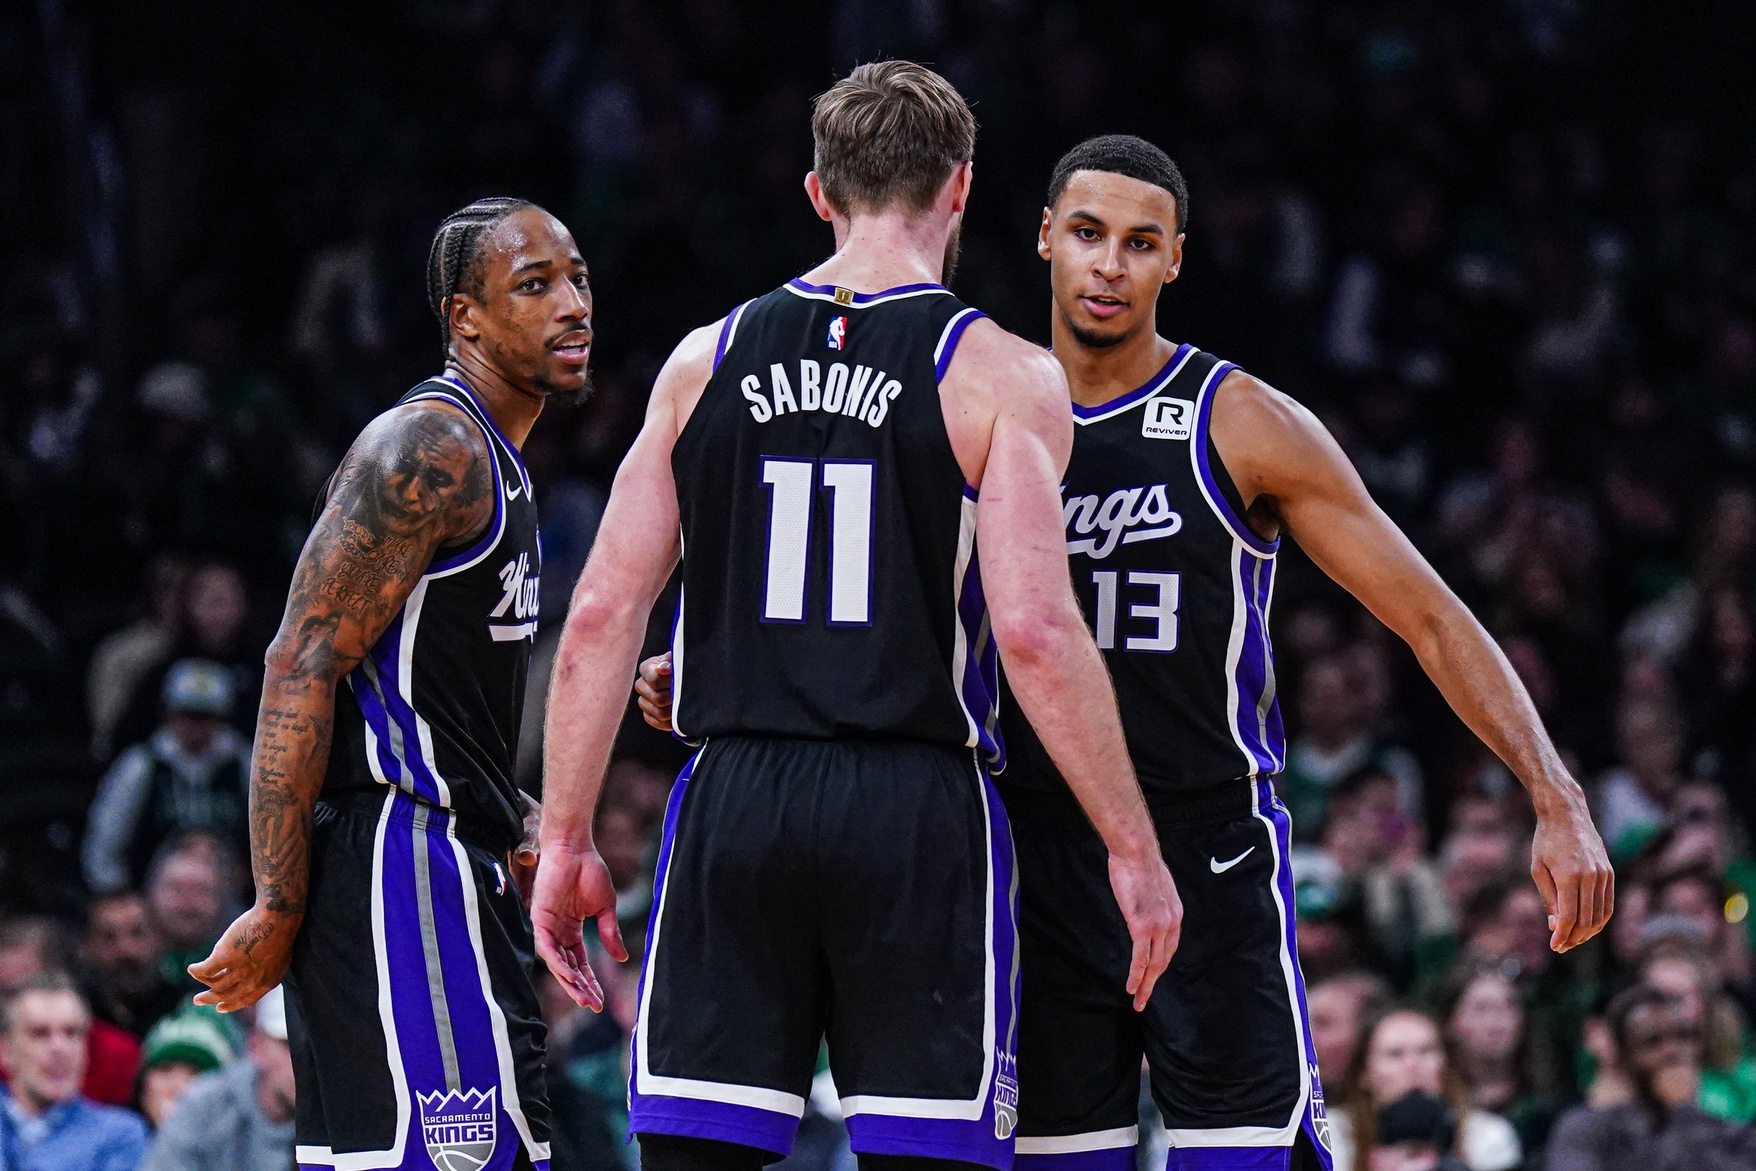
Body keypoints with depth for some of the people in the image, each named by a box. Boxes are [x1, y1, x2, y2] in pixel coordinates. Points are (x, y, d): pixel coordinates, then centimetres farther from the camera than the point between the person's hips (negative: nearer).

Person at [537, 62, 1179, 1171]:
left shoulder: (708, 361, 8)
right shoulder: (1000, 375, -3)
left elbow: (602, 616, 5)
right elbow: (1036, 631, -13)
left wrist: (567, 838, 11)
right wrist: (1133, 850, -7)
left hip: (735, 801, 3)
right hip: (917, 809, -3)